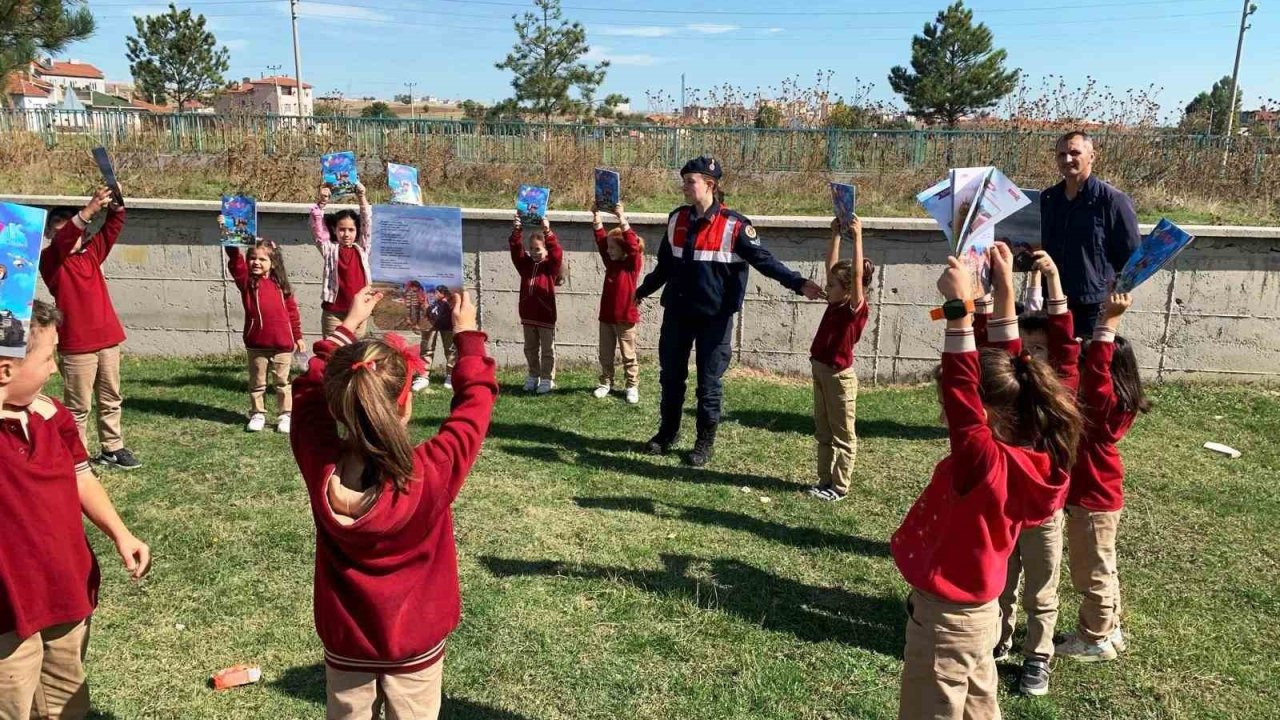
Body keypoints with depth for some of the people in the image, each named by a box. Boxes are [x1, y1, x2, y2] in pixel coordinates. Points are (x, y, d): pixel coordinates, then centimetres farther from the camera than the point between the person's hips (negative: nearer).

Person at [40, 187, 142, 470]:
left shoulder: (91, 252, 11)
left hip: (108, 339, 6)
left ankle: (112, 449, 24)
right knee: (78, 407, 1)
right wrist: (89, 210, -38)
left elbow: (112, 228, 0)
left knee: (111, 400, 14)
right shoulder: (49, 260, -5)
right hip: (76, 345, -5)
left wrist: (115, 206, -21)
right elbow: (62, 242, -25)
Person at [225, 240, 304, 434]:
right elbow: (235, 261, -17)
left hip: (282, 343, 0)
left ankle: (285, 415, 18)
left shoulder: (281, 285, 3)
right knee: (257, 382, 12)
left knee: (283, 381, 10)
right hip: (256, 344, 0)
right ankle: (257, 414, 23)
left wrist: (298, 337, 9)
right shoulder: (246, 281, 0)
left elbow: (292, 311, 8)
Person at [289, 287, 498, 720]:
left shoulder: (320, 470, -22)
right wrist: (468, 335, -1)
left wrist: (348, 326, 5)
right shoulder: (430, 476, -30)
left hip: (346, 646, 2)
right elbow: (475, 400, -15)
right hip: (414, 648, -2)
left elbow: (310, 390, -3)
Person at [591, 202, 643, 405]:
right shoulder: (610, 262, 7)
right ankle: (606, 383, 25)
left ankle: (632, 387, 13)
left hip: (626, 317, -6)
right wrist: (597, 220, -11)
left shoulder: (633, 263, -9)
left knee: (628, 355, 4)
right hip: (607, 316, 6)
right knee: (605, 354, 13)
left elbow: (633, 245, -25)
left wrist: (622, 220, -33)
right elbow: (601, 241, 2)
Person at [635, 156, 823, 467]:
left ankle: (705, 442, 19)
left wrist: (798, 284, -24)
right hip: (676, 312, 5)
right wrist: (642, 291, 29)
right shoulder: (677, 218, 5)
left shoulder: (734, 225, -12)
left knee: (709, 382, 4)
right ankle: (668, 432, 31)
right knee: (670, 375, 14)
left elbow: (763, 260, -12)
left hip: (714, 316, -5)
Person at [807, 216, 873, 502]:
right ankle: (825, 481, 26)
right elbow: (832, 264, 12)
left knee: (842, 435, 4)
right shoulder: (835, 304, 6)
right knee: (823, 432, 15)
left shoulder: (855, 308, -13)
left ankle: (840, 486, 12)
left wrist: (857, 237, -28)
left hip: (839, 376, -8)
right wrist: (835, 233, 8)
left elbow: (857, 274, -26)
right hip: (821, 372, 8)